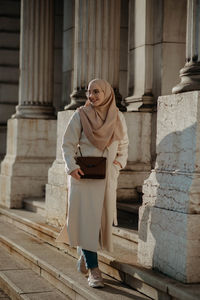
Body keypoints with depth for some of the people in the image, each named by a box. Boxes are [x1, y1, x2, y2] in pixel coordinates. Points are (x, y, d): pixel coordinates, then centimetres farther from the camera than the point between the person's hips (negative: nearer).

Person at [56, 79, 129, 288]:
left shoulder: (117, 117, 6)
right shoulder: (80, 116, -3)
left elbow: (123, 144, 17)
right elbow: (68, 144, -4)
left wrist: (120, 161, 0)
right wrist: (71, 166, -19)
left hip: (107, 175, 4)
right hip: (83, 174, -4)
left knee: (103, 218, 10)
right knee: (86, 218, -9)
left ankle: (85, 251, 37)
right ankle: (93, 269, -6)